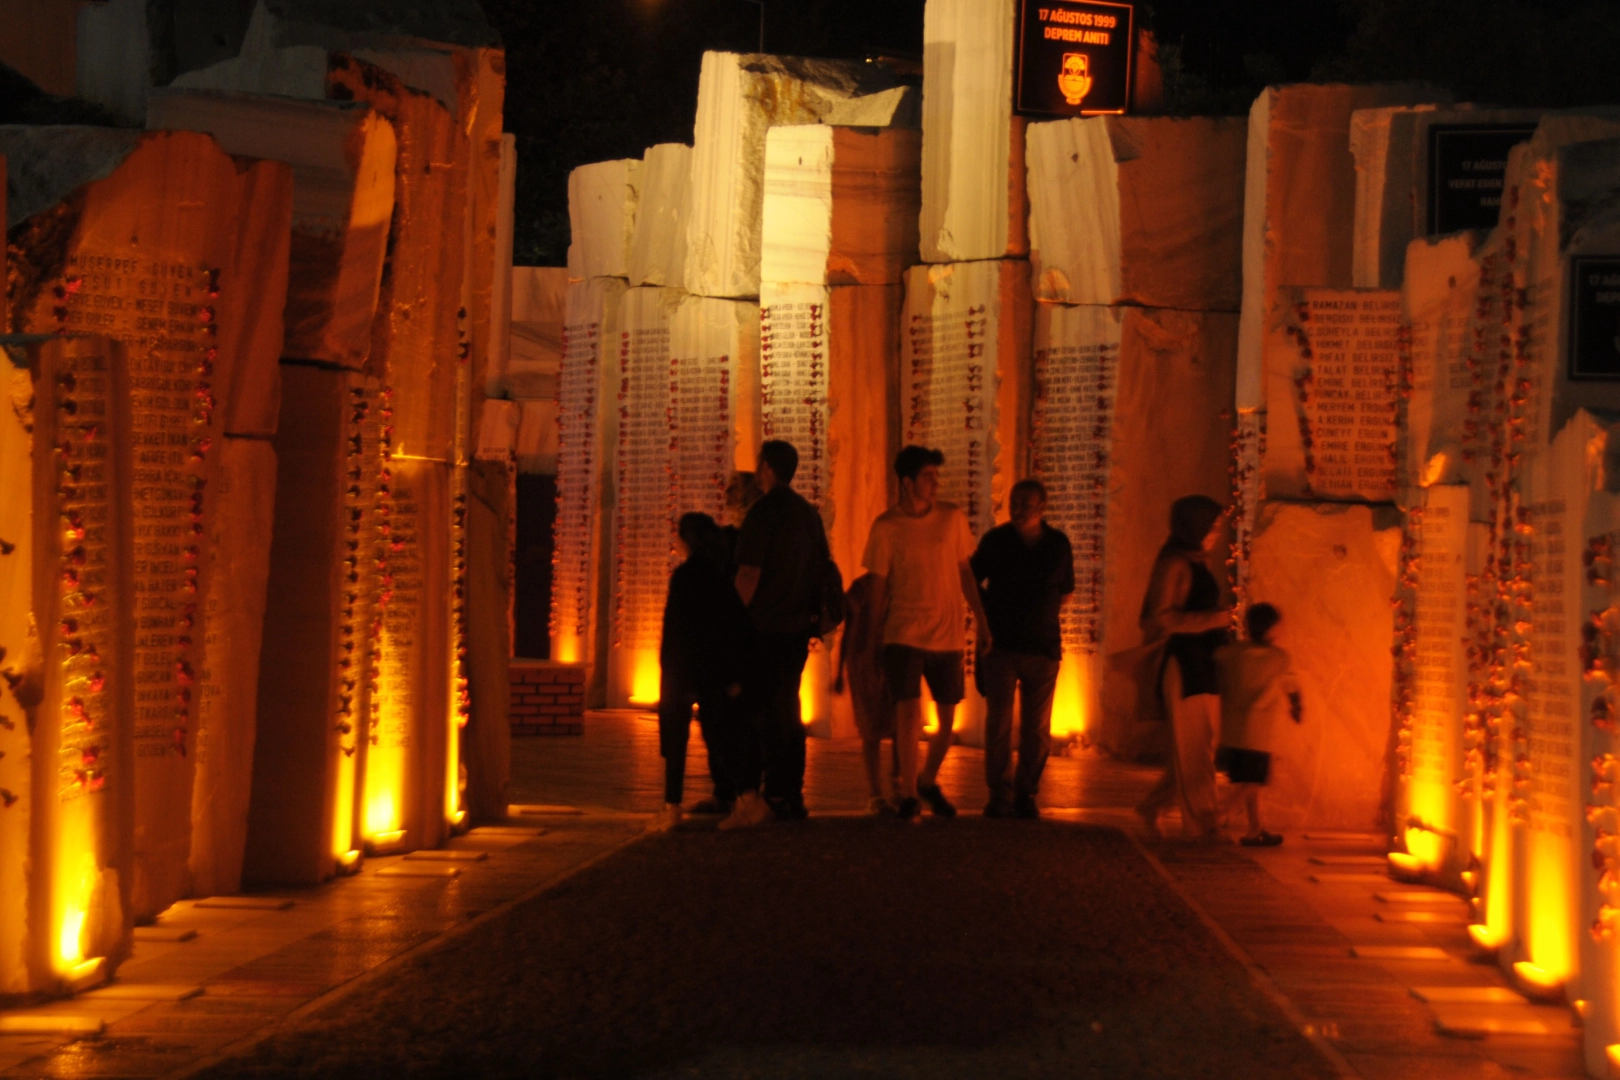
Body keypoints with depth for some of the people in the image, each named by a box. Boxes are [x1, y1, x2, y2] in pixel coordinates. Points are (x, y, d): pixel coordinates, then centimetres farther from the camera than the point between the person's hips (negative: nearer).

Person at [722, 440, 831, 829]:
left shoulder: (763, 512, -12)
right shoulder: (809, 513, 12)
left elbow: (749, 574, -16)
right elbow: (821, 569, 16)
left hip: (764, 627, -7)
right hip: (798, 628, 7)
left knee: (760, 712, -7)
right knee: (787, 711, 14)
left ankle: (750, 795, -15)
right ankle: (790, 797, 16)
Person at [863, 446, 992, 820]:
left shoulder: (953, 518, 3)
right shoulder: (886, 527, -4)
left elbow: (965, 572, 10)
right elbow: (879, 586, 1)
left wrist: (982, 622, 8)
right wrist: (874, 639, 2)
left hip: (948, 635, 3)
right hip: (905, 634, -3)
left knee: (948, 721, 9)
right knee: (909, 712, -14)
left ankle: (928, 782, 33)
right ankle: (908, 795, 1)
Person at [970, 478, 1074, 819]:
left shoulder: (1058, 544, 4)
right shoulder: (995, 540, -2)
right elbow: (972, 582, 12)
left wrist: (1042, 617, 11)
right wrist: (990, 614, 9)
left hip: (1043, 647, 2)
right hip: (1000, 646, -1)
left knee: (1037, 727, 3)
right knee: (998, 723, -3)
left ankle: (1026, 794, 12)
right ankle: (999, 795, 3)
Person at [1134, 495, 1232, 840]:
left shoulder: (1195, 564, 17)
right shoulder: (1175, 564, -10)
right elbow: (1163, 617, -17)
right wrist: (1214, 619, -18)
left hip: (1203, 665, 9)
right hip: (1184, 665, -9)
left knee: (1198, 748, 12)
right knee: (1193, 749, -4)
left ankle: (1151, 807, 24)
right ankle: (1201, 826, 0)